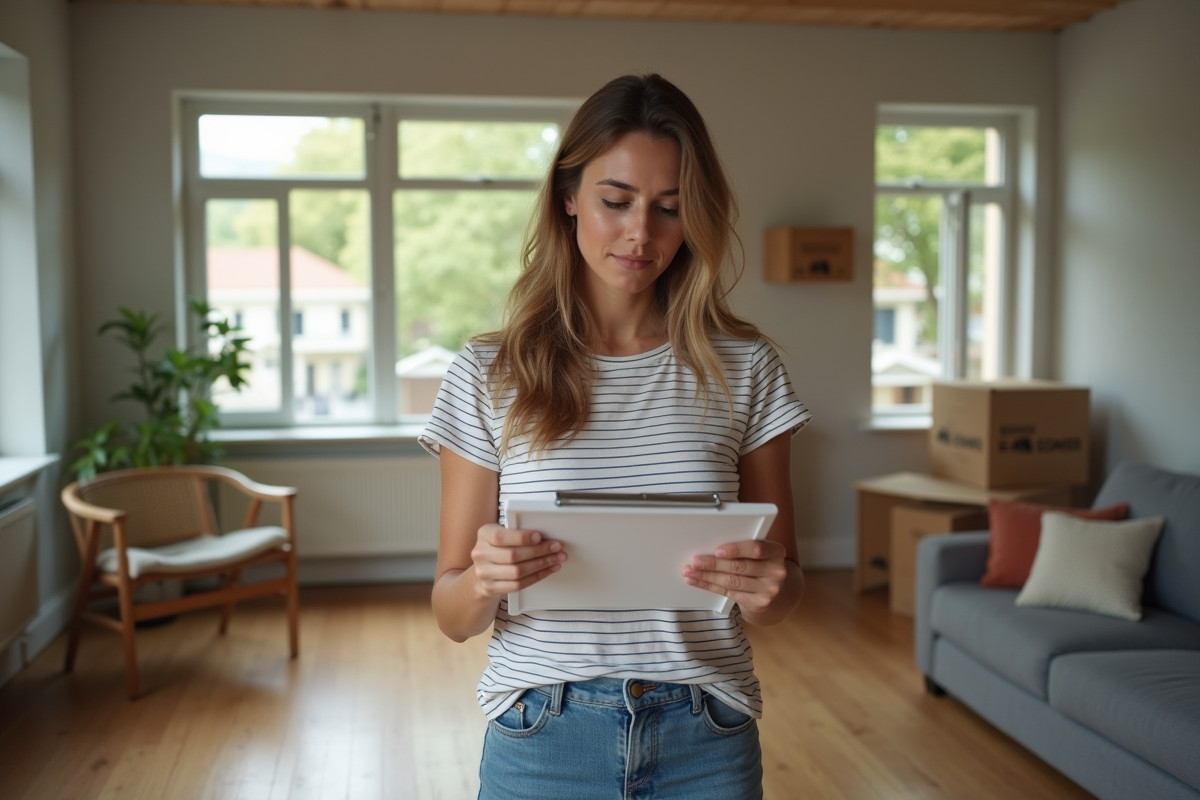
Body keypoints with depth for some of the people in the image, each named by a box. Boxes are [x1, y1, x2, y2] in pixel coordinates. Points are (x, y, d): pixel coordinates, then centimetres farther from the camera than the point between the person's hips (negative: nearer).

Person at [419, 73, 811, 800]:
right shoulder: (489, 375, -5)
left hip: (705, 741, 1)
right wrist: (484, 580, -24)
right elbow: (454, 616, -2)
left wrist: (767, 588, -19)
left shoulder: (745, 369, -3)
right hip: (544, 738, 0)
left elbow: (783, 588, 3)